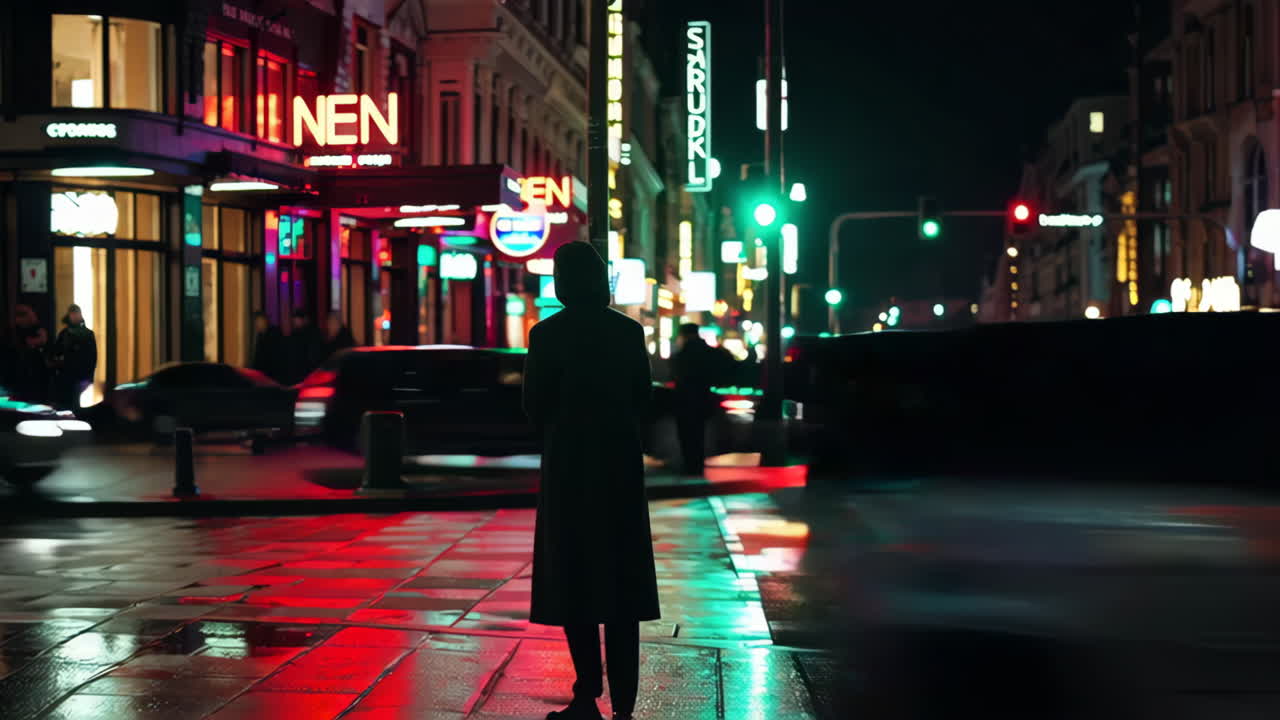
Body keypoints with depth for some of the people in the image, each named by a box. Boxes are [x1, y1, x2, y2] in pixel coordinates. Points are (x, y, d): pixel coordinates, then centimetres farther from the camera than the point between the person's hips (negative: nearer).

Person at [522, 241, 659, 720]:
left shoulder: (548, 333, -9)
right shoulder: (630, 331, 2)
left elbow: (535, 405, -5)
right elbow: (642, 400, 5)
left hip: (569, 464, -3)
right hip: (621, 463, 4)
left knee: (574, 579, 3)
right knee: (621, 579, 9)